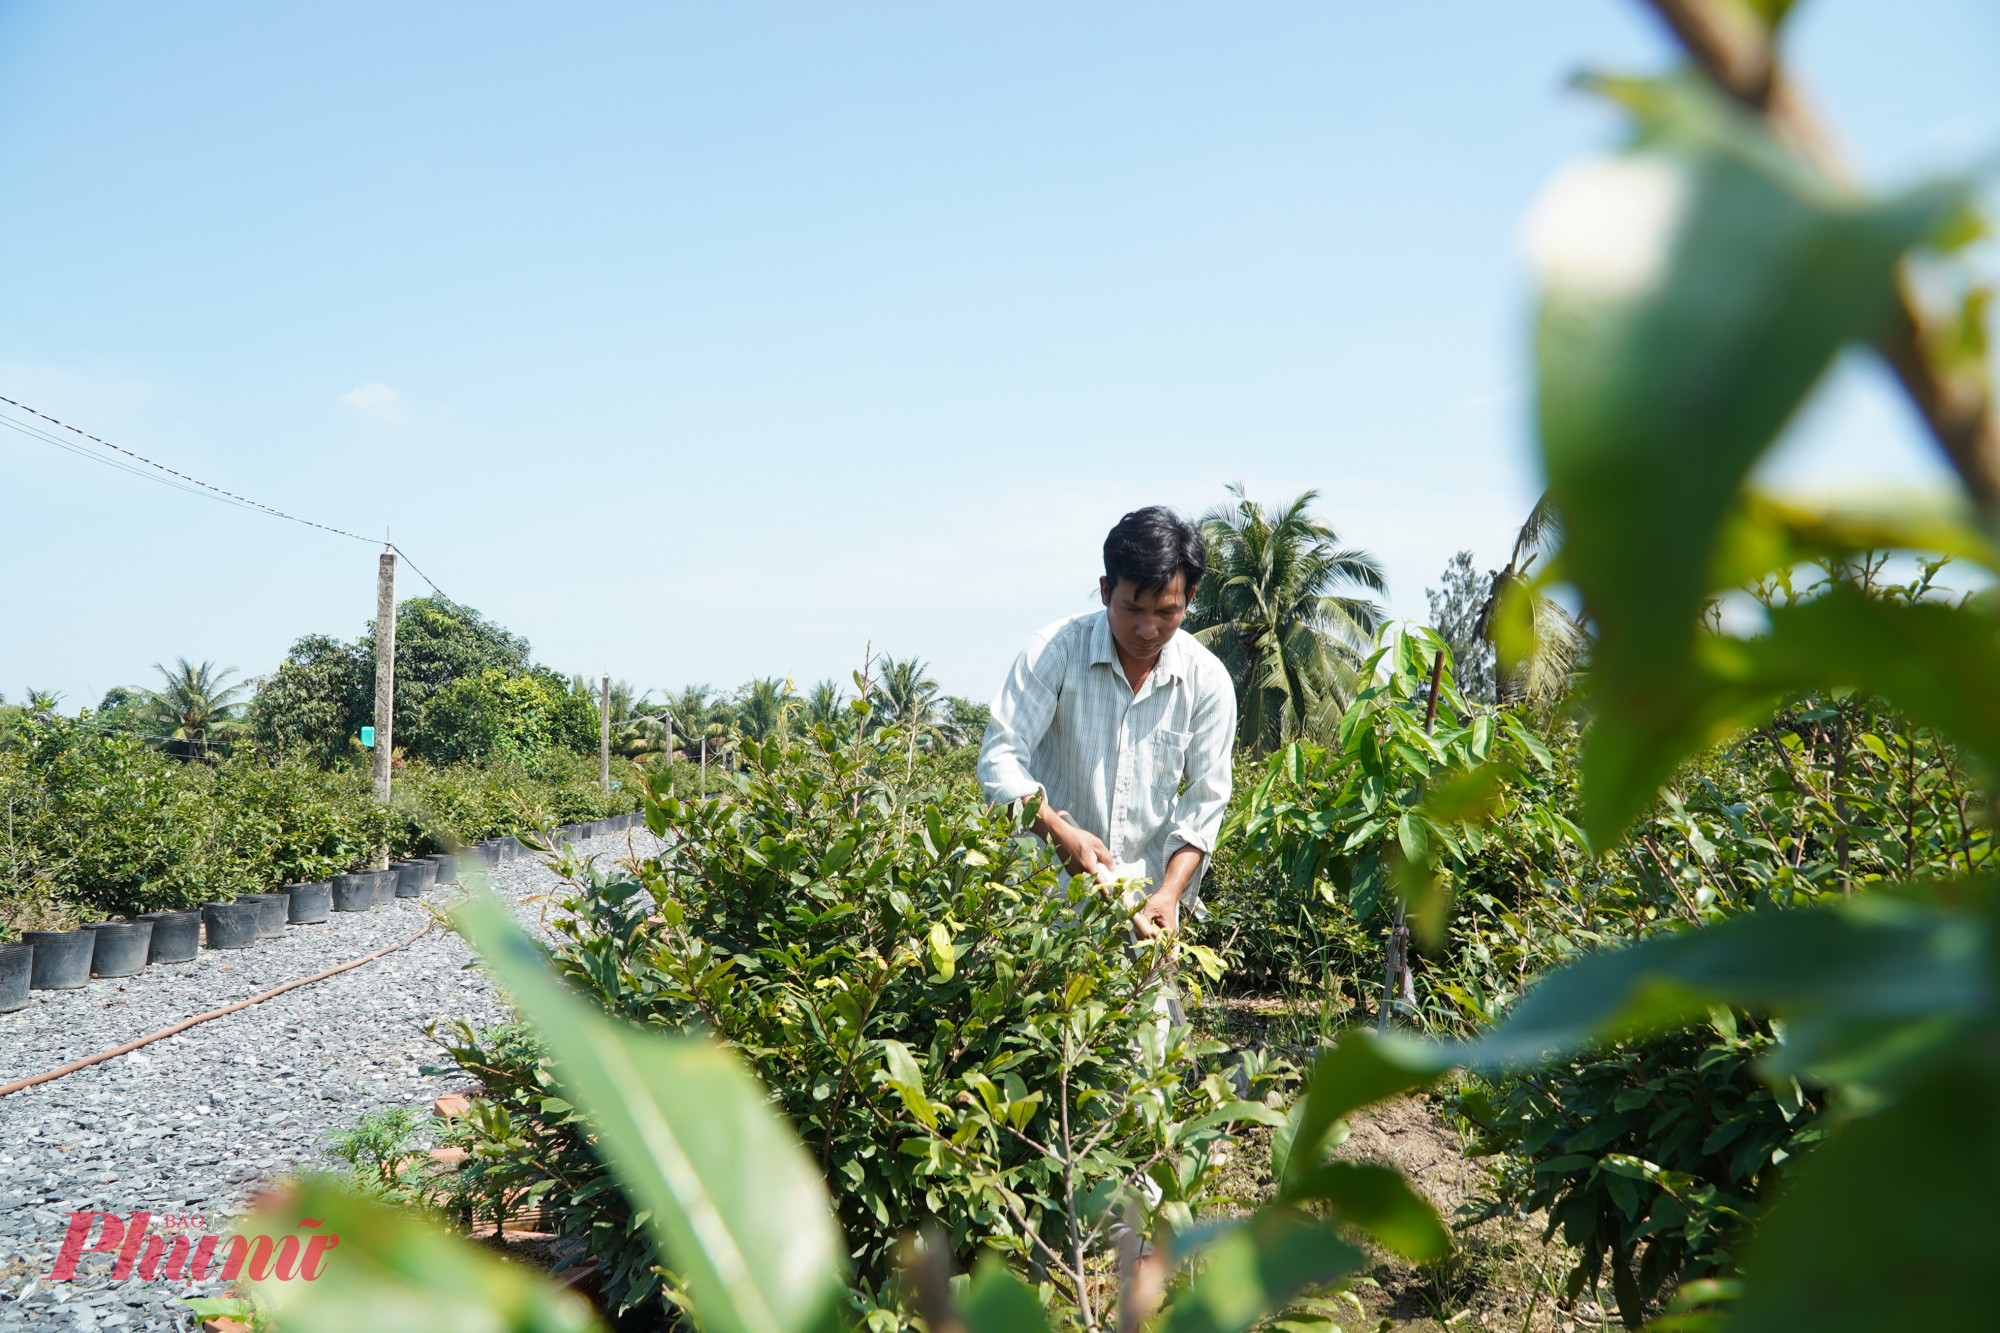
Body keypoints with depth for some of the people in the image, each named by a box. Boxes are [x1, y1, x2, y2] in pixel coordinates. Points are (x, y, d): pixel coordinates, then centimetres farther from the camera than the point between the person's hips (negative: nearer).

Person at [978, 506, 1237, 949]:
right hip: (1048, 888, -2)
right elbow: (1000, 759, -11)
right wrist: (1060, 831, -25)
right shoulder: (1056, 651, -9)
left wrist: (1170, 892, -12)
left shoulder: (1208, 681, -1)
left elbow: (1204, 800, 1)